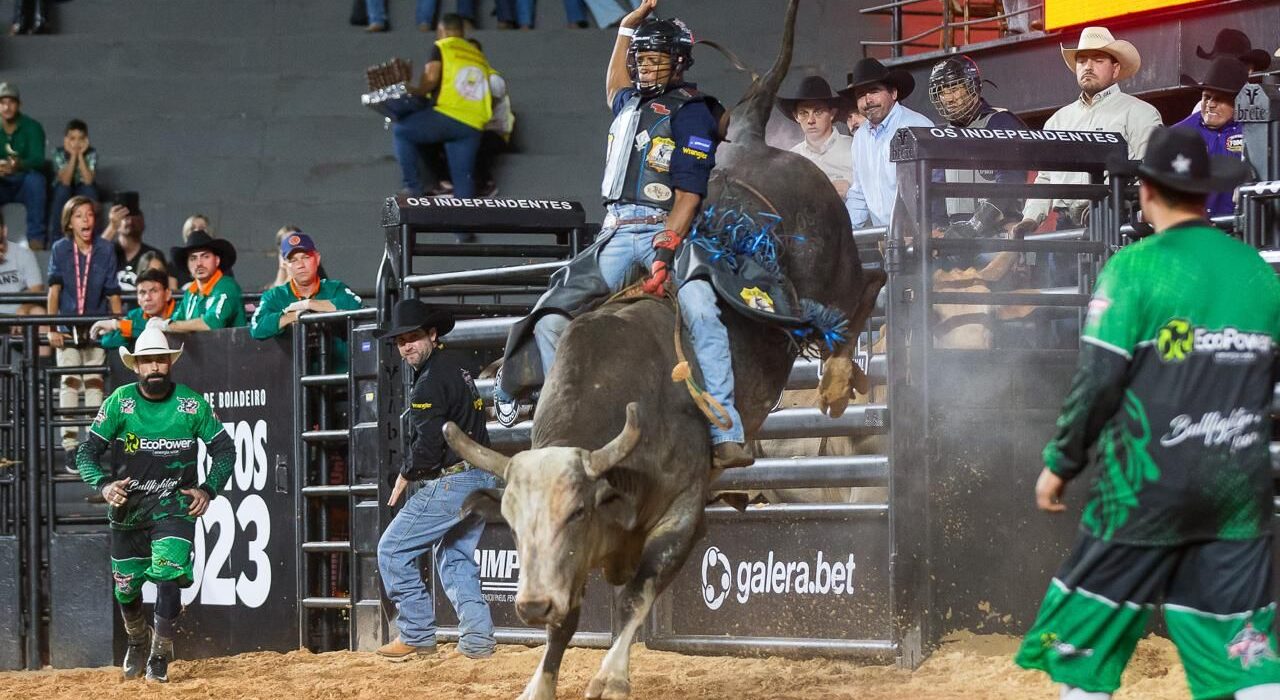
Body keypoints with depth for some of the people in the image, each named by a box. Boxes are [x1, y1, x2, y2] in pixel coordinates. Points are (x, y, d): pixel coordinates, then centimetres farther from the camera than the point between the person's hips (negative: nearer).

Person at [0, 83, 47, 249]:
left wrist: (19, 165, -45)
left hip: (25, 184, -1)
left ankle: (36, 236, -34)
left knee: (35, 178, -35)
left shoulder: (32, 127, -7)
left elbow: (38, 160, -21)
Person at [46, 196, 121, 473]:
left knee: (94, 383, 2)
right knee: (69, 382, -8)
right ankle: (70, 446, -11)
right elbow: (54, 289, -9)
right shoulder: (60, 250, -4)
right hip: (68, 328, -1)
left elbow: (112, 293, -1)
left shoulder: (105, 250, -2)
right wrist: (52, 328, -16)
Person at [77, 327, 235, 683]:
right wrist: (104, 484, -23)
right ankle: (138, 640, 42)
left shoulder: (193, 404, -8)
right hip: (127, 504, 2)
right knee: (125, 585, 12)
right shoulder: (119, 402, -7)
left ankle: (160, 655, -9)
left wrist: (208, 490, -12)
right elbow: (87, 452, -5)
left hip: (175, 503, -2)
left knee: (168, 574, -21)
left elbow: (224, 449, 1)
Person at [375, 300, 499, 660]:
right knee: (455, 558, 19)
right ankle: (478, 639, 10)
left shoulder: (430, 383, -15)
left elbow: (428, 445, -21)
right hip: (483, 478, 10)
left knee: (393, 550, -1)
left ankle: (416, 635, -2)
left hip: (451, 482, -10)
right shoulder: (458, 372, 16)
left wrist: (406, 475, -3)